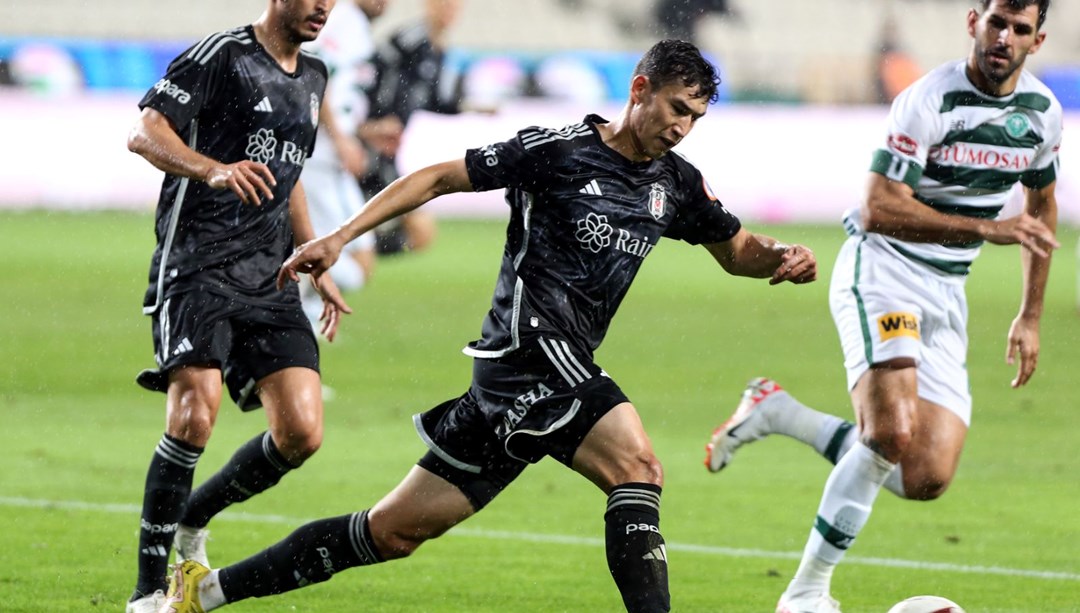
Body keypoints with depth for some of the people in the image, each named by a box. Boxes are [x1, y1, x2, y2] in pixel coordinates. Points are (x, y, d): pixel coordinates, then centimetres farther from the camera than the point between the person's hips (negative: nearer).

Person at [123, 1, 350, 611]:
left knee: (302, 433, -6)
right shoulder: (223, 55, -4)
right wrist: (215, 170, -29)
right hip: (197, 268, -7)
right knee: (195, 415, -22)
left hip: (269, 281, 7)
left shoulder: (312, 77, 20)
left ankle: (192, 518, 20)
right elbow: (146, 132, -12)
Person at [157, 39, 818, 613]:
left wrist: (781, 257, 4)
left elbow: (735, 249, 27)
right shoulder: (559, 150, -6)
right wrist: (341, 237, -7)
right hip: (532, 347, -7)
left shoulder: (677, 184, 14)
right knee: (638, 467, -28)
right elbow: (439, 178, -2)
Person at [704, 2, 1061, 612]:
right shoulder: (930, 100, -18)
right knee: (891, 432, -29)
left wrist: (1031, 317, 20)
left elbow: (1042, 206, 20)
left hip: (946, 293, 7)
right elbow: (879, 209, -24)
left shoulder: (1044, 112, 3)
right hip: (881, 271, -7)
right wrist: (988, 228, -31)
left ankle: (779, 412, 16)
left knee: (926, 479, -4)